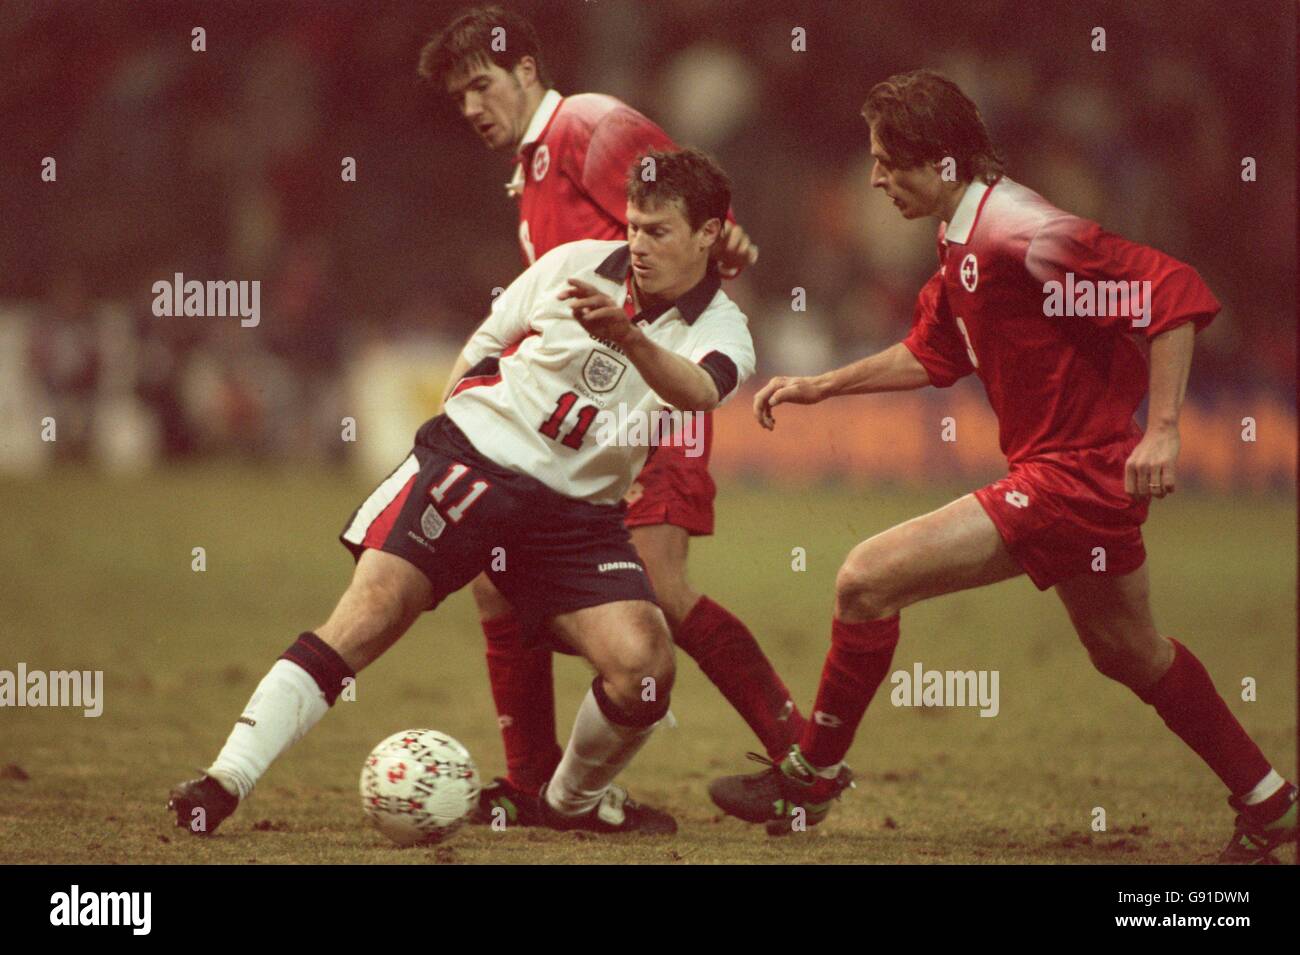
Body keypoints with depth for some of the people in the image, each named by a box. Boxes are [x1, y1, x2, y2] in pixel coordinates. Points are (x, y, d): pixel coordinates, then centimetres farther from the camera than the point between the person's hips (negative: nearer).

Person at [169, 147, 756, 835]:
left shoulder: (722, 331, -4)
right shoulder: (577, 265, 0)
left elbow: (699, 394, -30)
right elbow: (484, 345, 16)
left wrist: (626, 336, -46)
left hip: (577, 508, 1)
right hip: (474, 463, -1)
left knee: (643, 664, -17)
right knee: (370, 614, -19)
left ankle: (574, 799, 14)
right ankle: (226, 780, -20)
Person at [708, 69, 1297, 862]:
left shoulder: (1018, 232, -21)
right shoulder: (962, 243, 9)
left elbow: (1175, 292, -23)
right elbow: (933, 355, 24)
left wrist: (1162, 430, -26)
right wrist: (820, 386, 18)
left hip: (1072, 476, -10)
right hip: (1088, 478, 10)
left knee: (867, 580, -11)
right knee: (1131, 653, 24)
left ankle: (812, 777, 2)